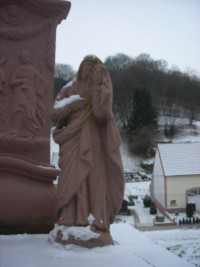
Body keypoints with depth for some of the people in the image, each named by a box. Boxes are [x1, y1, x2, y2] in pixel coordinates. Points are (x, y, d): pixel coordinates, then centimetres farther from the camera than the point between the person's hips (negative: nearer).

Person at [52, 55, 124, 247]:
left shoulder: (101, 89, 10)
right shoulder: (70, 90, 17)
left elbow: (101, 111, -10)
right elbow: (55, 113, 7)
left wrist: (97, 85, -8)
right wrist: (73, 104, -5)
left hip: (92, 143, -2)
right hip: (72, 143, 2)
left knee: (93, 179, -9)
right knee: (72, 180, -7)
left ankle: (94, 222, -9)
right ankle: (71, 222, -7)